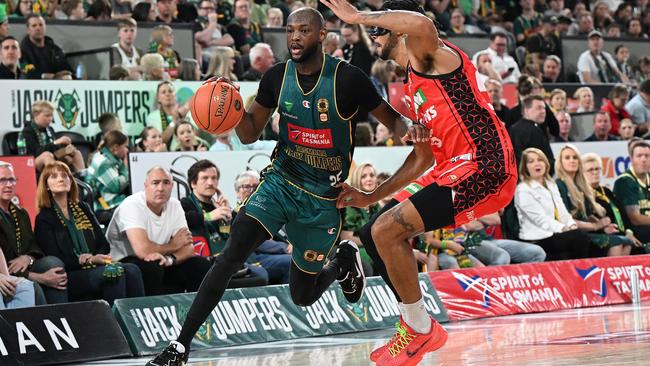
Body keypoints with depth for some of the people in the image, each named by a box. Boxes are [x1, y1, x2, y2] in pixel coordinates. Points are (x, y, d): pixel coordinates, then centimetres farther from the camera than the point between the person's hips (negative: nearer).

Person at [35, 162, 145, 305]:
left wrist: (96, 258, -8)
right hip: (69, 275, -5)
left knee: (132, 270, -24)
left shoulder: (83, 209, 21)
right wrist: (90, 260, -13)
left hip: (94, 267, 5)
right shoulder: (44, 219, 3)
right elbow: (56, 260, -7)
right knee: (114, 272, -31)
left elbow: (104, 244, 15)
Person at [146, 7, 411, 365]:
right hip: (281, 182, 2)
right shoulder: (277, 77, -4)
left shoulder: (347, 78, -15)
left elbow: (392, 119, -4)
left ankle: (344, 260, 43)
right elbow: (250, 134, 5)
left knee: (303, 295, 9)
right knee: (231, 254, -21)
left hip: (323, 197, -2)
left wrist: (410, 135, -27)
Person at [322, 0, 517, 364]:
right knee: (375, 234, 14)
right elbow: (424, 157, 29)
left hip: (484, 167, -11)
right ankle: (417, 326, 22)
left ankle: (420, 330, -1)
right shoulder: (413, 86, 23)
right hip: (455, 168, 11)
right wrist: (371, 197, 28)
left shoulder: (427, 55, -6)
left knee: (387, 231, -17)